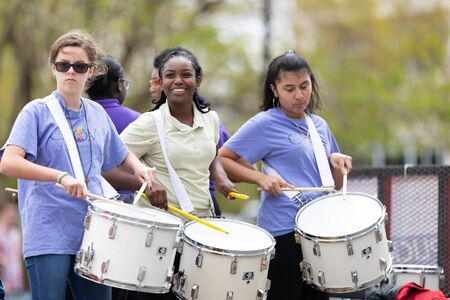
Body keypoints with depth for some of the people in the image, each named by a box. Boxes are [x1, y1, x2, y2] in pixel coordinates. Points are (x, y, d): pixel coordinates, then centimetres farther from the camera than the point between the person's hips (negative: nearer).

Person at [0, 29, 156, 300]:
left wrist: (138, 167, 6)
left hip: (93, 235, 5)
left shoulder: (98, 114, 12)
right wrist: (61, 177, -29)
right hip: (49, 235, -5)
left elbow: (122, 156, 29)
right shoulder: (37, 112, -4)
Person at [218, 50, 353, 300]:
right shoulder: (264, 124, -4)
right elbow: (221, 160, -6)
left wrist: (336, 163, 1)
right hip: (284, 231, -6)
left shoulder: (319, 125, 15)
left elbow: (336, 185, 21)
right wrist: (260, 178, -16)